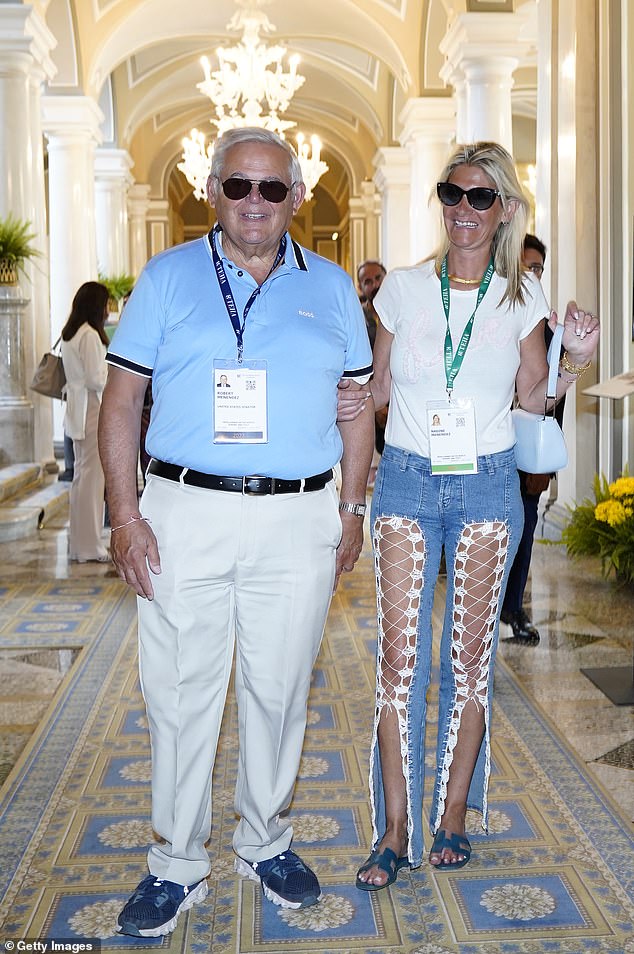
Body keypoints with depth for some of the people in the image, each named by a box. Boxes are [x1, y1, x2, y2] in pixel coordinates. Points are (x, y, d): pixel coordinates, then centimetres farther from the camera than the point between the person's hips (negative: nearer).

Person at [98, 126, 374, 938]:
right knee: (179, 694, 5)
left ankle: (265, 843, 32)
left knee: (278, 690, 11)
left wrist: (352, 509, 7)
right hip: (184, 514, -1)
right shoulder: (168, 276, 5)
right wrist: (125, 513, -6)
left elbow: (356, 407, 14)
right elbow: (121, 399, 3)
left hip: (298, 523, 1)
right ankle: (177, 864, 22)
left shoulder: (331, 288, 10)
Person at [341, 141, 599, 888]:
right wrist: (350, 401, -10)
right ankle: (395, 829, 9)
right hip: (406, 480, 0)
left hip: (487, 484, 0)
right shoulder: (403, 288, 2)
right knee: (399, 652, -3)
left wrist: (575, 360, -6)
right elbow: (381, 387, 10)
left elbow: (532, 396, 11)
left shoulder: (521, 295, 4)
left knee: (469, 652, 6)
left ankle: (452, 817, 22)